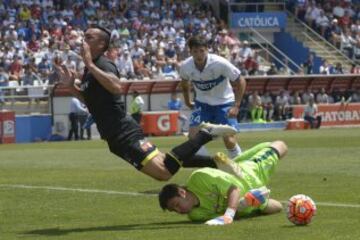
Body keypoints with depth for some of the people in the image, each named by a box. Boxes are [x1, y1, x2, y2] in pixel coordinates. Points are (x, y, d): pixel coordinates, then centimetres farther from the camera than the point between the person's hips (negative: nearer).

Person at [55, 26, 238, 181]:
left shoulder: (103, 65, -11)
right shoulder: (90, 70, 18)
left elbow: (116, 87, -32)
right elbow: (90, 99, 32)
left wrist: (90, 65, -30)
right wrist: (70, 85, 16)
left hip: (125, 134, -9)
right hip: (116, 137, 9)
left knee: (164, 170, -19)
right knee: (163, 172, 11)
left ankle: (206, 134, -6)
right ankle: (216, 163, 21)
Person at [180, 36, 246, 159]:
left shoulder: (220, 63, -26)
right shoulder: (185, 66, -15)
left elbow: (240, 82, -15)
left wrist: (236, 106, -18)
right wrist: (187, 102, 15)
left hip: (224, 103, -3)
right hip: (202, 103, 3)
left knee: (230, 140, -14)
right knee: (193, 136, -13)